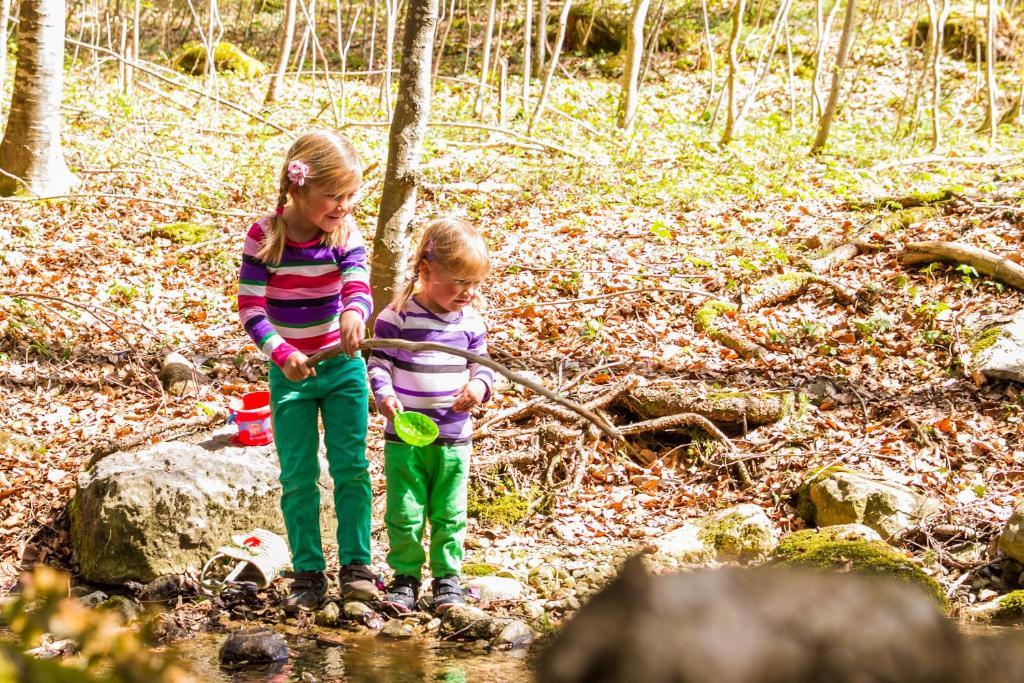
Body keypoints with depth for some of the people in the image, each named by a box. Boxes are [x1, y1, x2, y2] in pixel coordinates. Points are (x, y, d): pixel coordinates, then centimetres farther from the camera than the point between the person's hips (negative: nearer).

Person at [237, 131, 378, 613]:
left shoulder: (345, 232, -9)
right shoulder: (265, 236, -14)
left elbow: (359, 287, -22)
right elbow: (251, 307, -15)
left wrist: (354, 313, -46)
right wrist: (281, 353, -29)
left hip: (343, 368, 1)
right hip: (290, 372, -1)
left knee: (351, 467, 0)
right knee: (298, 477, 3)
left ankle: (355, 565, 7)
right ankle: (307, 575, 9)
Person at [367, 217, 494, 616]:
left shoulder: (470, 321, 2)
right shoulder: (398, 317, -9)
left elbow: (481, 365, 10)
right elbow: (379, 363, -5)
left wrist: (479, 386, -12)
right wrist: (384, 395, -22)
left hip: (454, 438, 3)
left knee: (448, 514, 8)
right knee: (404, 514, 2)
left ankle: (447, 578, 20)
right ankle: (406, 578, 16)